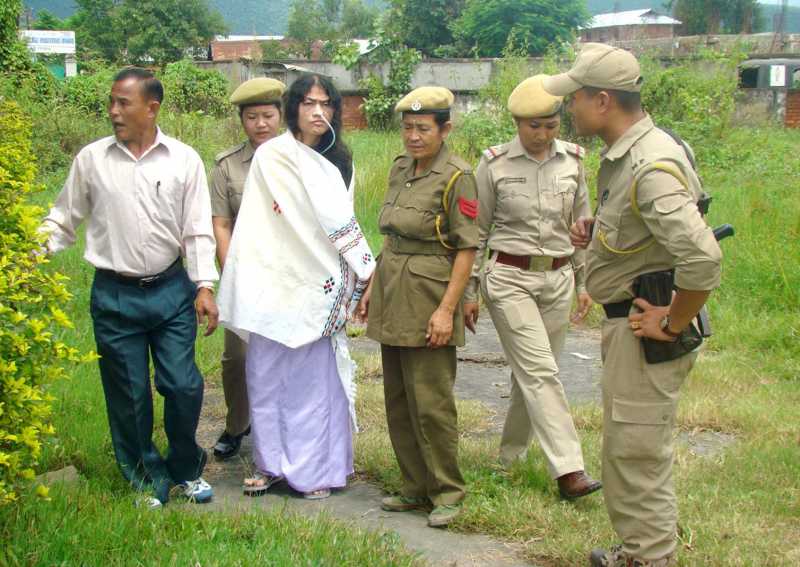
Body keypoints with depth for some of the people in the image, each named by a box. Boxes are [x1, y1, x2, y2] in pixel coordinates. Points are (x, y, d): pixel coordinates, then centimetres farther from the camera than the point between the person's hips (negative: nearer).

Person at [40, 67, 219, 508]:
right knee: (128, 394, 7)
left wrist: (204, 286, -6)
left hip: (172, 290, 0)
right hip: (114, 294, 1)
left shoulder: (184, 160, -1)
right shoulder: (91, 159, 0)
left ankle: (185, 468, 26)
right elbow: (63, 221, 7)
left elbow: (198, 230, 0)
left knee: (183, 386, 2)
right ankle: (147, 480, 25)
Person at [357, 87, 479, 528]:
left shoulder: (456, 177, -11)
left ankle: (446, 492, 9)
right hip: (392, 294, 8)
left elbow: (467, 249, -12)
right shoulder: (400, 168, 11)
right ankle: (416, 486, 22)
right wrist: (372, 288, 16)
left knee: (430, 400, -5)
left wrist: (447, 309, -17)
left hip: (428, 297, -8)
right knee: (398, 398, 11)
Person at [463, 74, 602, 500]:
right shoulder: (494, 165, -6)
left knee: (532, 372, 10)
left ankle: (510, 455, 28)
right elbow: (477, 233, 0)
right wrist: (469, 293, 0)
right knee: (540, 372, -12)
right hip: (509, 279, -4)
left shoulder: (571, 161, 3)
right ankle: (568, 470, -13)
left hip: (558, 280, 4)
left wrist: (585, 282, 12)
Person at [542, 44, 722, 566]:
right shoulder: (625, 154, 8)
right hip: (627, 321, 11)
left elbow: (702, 258, -35)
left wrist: (675, 324, -22)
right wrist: (597, 230, 8)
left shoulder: (651, 167, -25)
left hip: (644, 329, -11)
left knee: (637, 451, -1)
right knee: (630, 445, 22)